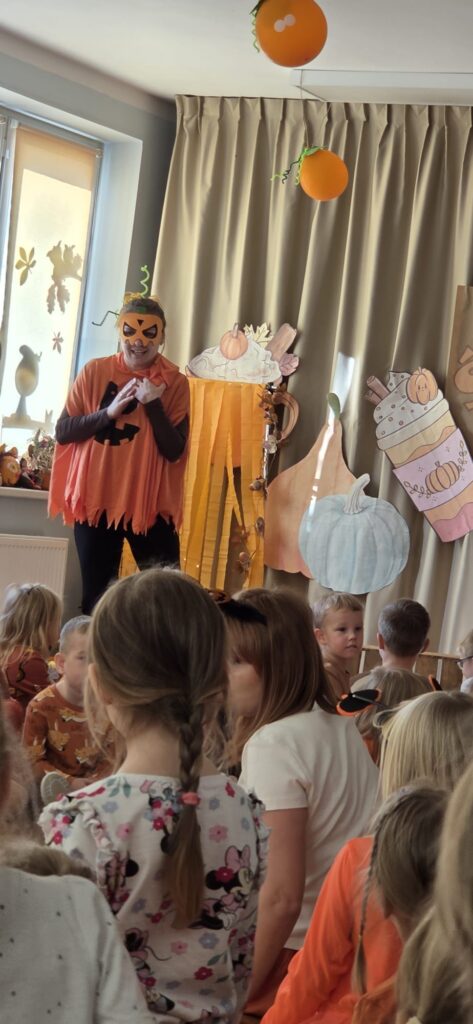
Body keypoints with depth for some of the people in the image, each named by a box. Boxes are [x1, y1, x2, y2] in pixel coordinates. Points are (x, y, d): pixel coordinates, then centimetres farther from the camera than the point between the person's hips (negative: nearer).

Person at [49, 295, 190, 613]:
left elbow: (174, 450, -7)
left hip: (151, 505, -1)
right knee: (96, 596, 8)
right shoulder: (95, 372, 1)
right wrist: (108, 412, -15)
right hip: (96, 501, 1)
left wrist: (153, 404, -18)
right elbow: (63, 431, -2)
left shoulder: (175, 383, -2)